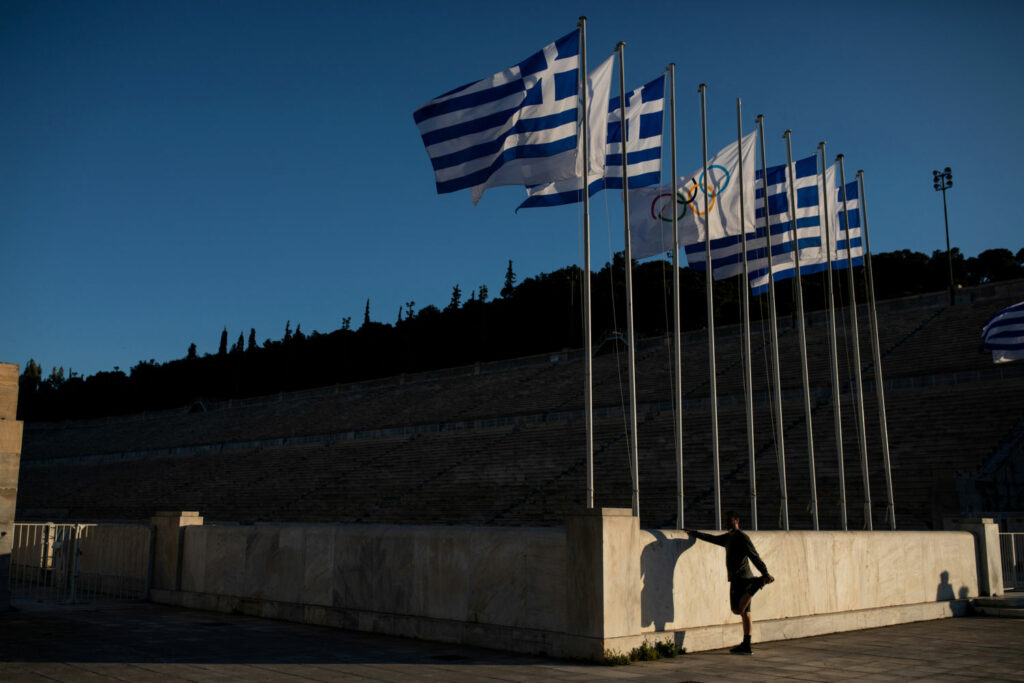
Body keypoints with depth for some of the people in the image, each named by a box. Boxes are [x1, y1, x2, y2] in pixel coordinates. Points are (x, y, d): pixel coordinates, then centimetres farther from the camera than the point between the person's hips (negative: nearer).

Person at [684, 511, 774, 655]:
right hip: (739, 578, 9)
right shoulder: (728, 538, 20)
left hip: (741, 577, -9)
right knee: (745, 613, 6)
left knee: (738, 609, -18)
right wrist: (693, 533, 38)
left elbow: (754, 556, -15)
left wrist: (765, 573, -22)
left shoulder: (742, 537, -7)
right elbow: (712, 538, 34)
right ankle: (746, 646, 6)